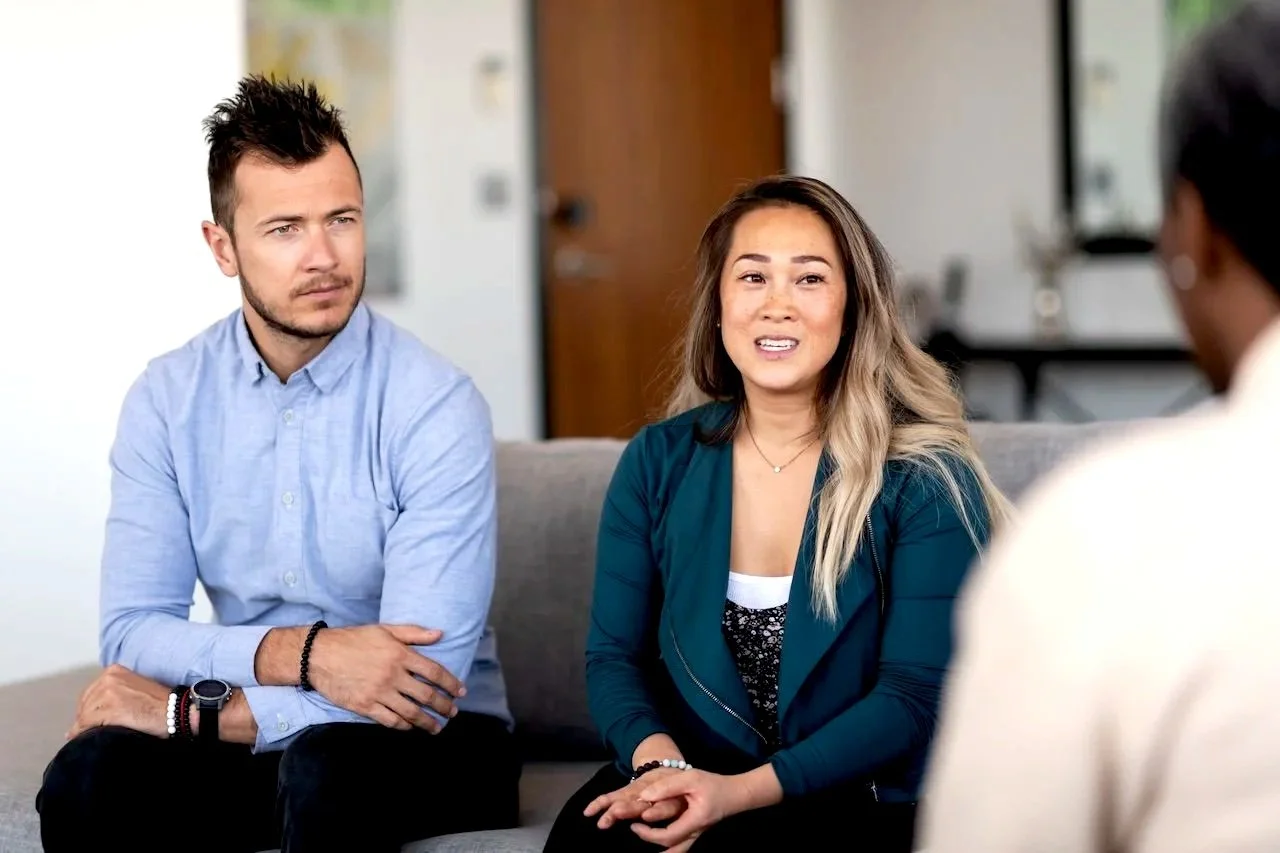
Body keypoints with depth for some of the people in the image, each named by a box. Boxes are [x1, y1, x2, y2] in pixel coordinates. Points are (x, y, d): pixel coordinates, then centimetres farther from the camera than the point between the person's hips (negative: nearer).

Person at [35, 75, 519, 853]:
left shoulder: (437, 407, -16)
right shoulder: (165, 401, -3)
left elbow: (418, 684, -22)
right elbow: (133, 633, -8)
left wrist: (193, 709, -19)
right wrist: (301, 653, -26)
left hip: (428, 742, -3)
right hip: (255, 737, 3)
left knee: (326, 767, -37)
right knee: (89, 779, -27)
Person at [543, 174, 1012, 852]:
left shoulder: (923, 479, -6)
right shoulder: (658, 463, 5)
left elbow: (915, 694, -10)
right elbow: (614, 655, 6)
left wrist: (742, 791, -22)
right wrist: (658, 760, -17)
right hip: (694, 785, 3)